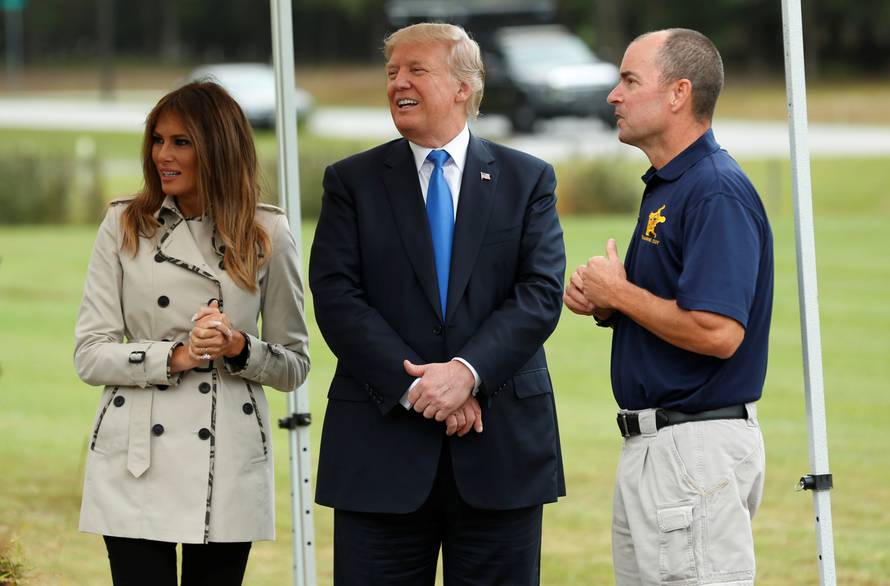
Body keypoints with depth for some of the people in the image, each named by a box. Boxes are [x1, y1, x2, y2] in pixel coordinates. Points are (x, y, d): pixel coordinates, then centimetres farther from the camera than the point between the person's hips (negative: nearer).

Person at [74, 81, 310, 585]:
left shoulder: (267, 234, 4)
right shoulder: (124, 226, 4)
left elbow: (294, 365, 8)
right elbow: (90, 355, 1)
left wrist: (239, 349, -12)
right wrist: (176, 356, -14)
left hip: (228, 464, 0)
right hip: (137, 463, 0)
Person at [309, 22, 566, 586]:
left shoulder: (527, 179, 8)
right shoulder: (352, 181, 7)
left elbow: (541, 293, -3)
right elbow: (337, 299, -3)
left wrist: (467, 371, -18)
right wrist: (414, 386, -15)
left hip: (501, 446, 0)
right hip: (382, 445, 0)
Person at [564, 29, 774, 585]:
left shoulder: (718, 193, -17)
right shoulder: (665, 186, 16)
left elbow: (717, 332, -27)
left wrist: (619, 294, -14)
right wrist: (604, 304, 4)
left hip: (698, 450, -11)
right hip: (653, 445, 11)